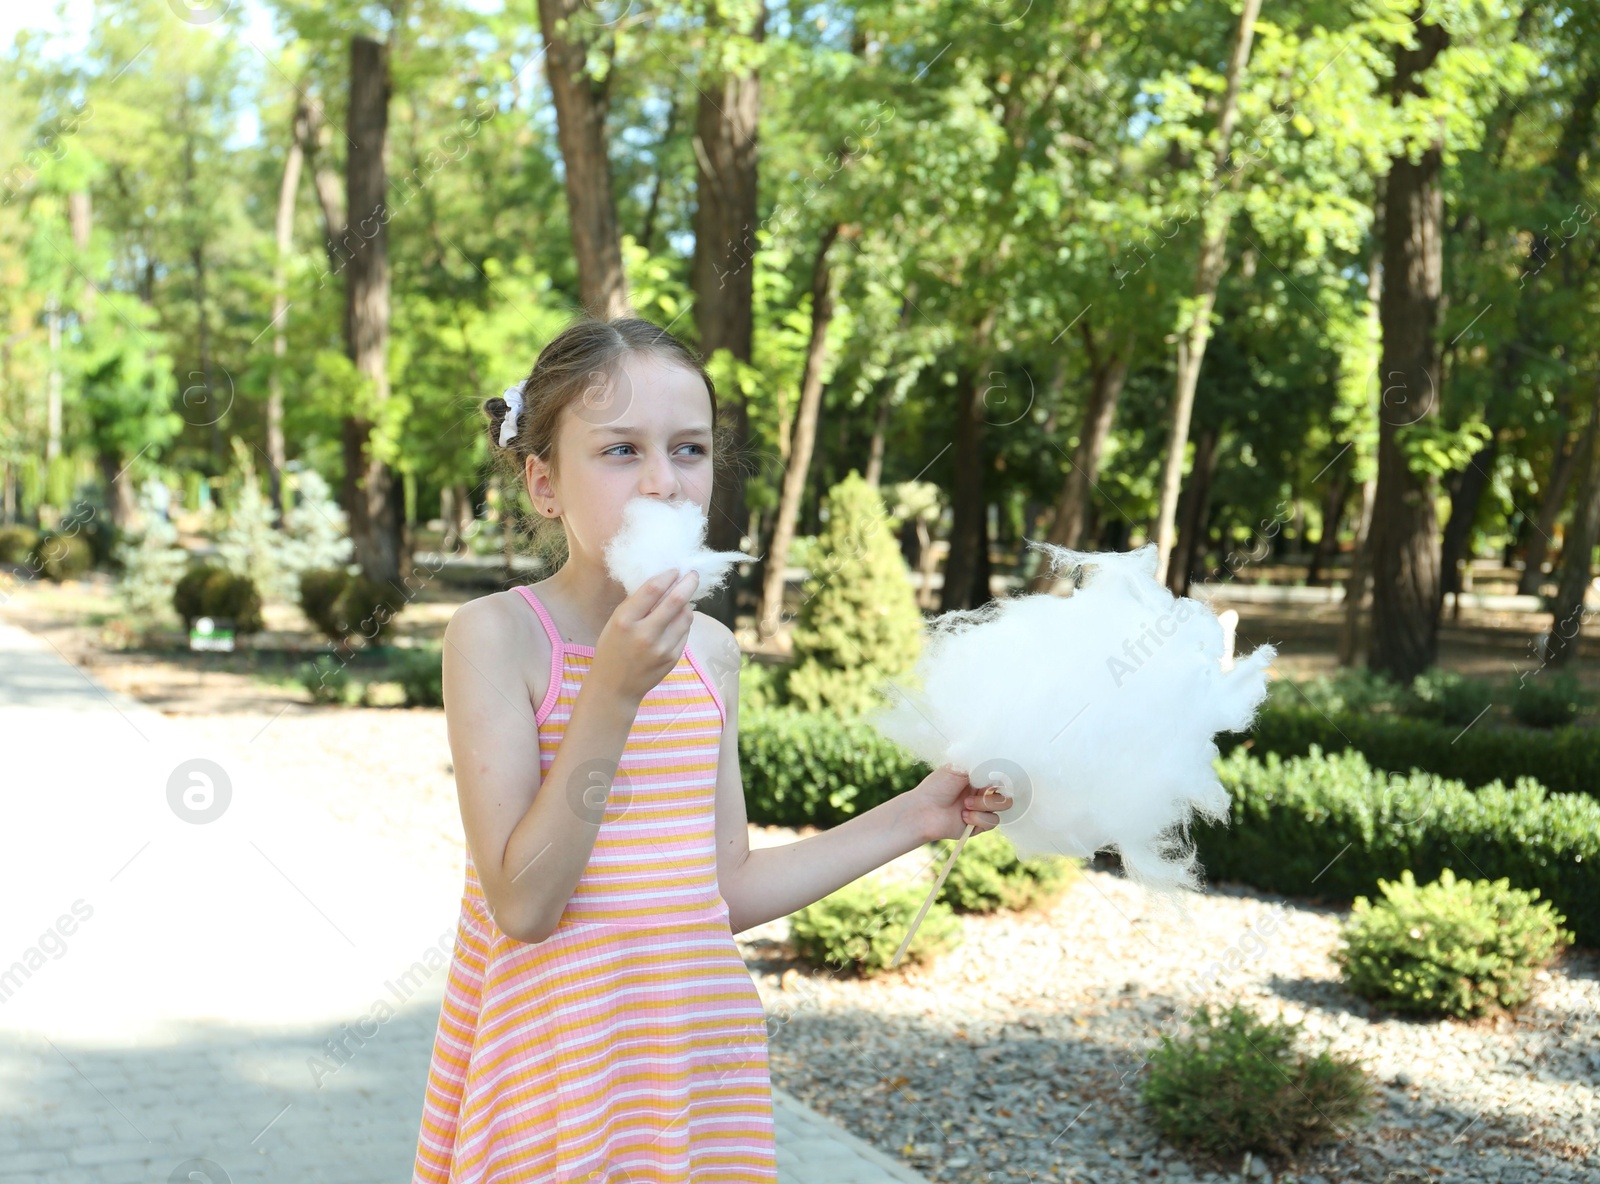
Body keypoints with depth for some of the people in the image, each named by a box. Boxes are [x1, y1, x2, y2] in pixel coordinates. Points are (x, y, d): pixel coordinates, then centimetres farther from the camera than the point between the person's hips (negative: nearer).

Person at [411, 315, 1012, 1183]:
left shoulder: (708, 649, 4)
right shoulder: (496, 634, -13)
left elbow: (724, 891, 9)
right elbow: (523, 905, -20)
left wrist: (914, 818, 8)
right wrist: (615, 691, -25)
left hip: (699, 1047, 5)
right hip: (553, 1067, -5)